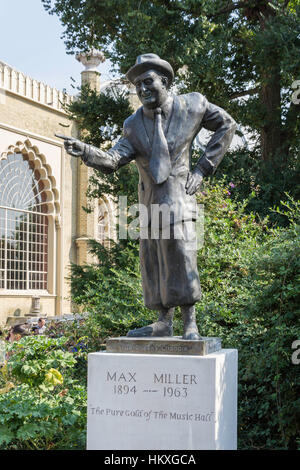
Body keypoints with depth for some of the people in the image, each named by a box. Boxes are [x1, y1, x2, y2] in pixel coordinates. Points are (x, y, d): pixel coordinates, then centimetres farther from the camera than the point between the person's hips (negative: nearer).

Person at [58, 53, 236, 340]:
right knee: (152, 261, 5)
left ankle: (190, 325, -7)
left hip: (178, 193, -5)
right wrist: (85, 151, -25)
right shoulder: (134, 125, 6)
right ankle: (163, 323, 14)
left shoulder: (192, 106, 0)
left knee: (180, 257, -15)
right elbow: (113, 160, -4)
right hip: (149, 200, 5)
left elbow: (226, 125, 12)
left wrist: (203, 169, 5)